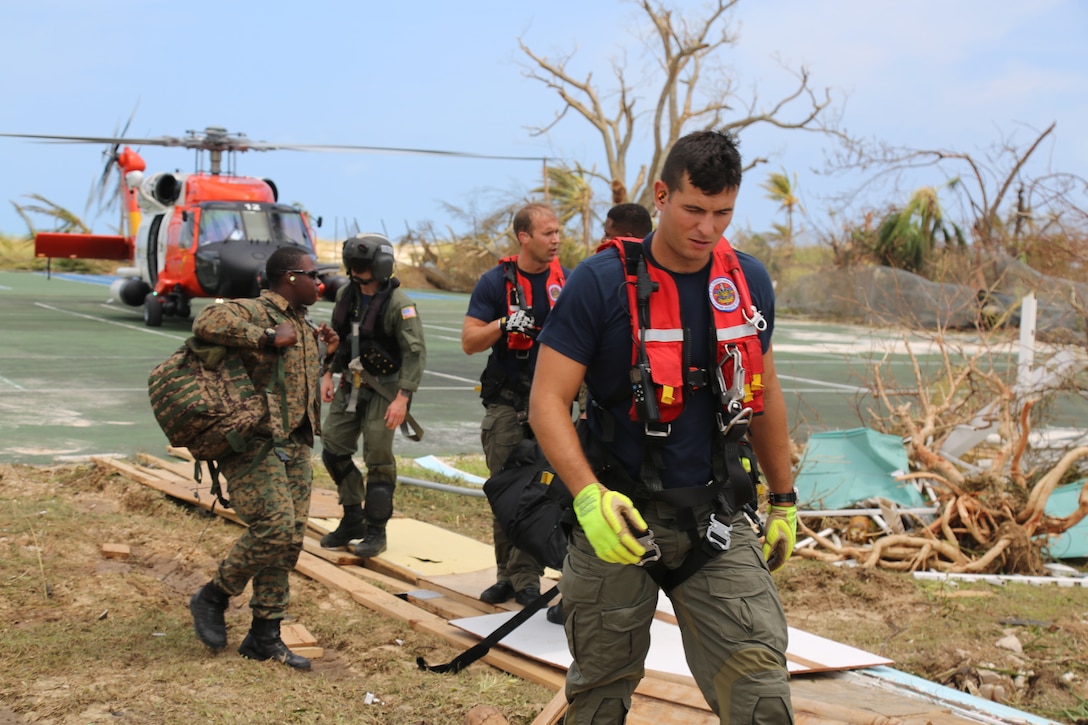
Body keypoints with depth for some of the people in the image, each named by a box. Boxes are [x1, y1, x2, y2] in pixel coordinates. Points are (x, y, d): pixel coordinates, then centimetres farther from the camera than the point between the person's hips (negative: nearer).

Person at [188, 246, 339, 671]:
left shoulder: (304, 325, 21)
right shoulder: (251, 312, -8)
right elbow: (206, 322, -30)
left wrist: (321, 352, 19)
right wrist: (269, 339, -25)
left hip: (296, 445, 9)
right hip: (256, 443, -9)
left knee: (290, 539, 5)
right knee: (274, 527, -17)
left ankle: (264, 636, 12)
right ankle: (213, 597, 6)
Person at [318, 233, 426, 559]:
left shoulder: (399, 304, -18)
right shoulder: (346, 295, 4)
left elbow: (416, 353, -21)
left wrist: (402, 399, -25)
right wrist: (328, 374, 8)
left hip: (384, 388, -7)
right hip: (352, 384, 7)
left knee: (378, 458, -6)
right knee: (333, 448, 6)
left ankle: (375, 531, 8)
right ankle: (353, 520, 21)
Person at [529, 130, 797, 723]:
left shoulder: (749, 282, 3)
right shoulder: (601, 282, -11)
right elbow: (547, 401, -13)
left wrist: (784, 501, 20)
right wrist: (589, 494, -27)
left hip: (716, 522, 3)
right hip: (618, 519, -2)